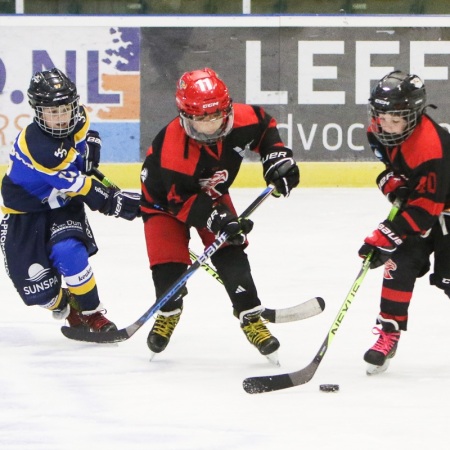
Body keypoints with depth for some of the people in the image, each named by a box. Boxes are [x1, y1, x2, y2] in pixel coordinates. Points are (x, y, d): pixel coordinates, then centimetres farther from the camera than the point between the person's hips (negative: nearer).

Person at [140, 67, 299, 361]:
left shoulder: (241, 120, -28)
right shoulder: (171, 146, -41)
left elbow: (265, 125, -1)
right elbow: (179, 200, -35)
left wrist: (277, 157, -12)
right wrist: (217, 220, -44)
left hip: (212, 194, 4)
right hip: (165, 198, -4)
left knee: (231, 255, -11)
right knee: (168, 259, -13)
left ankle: (251, 318, -4)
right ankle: (169, 312, 17)